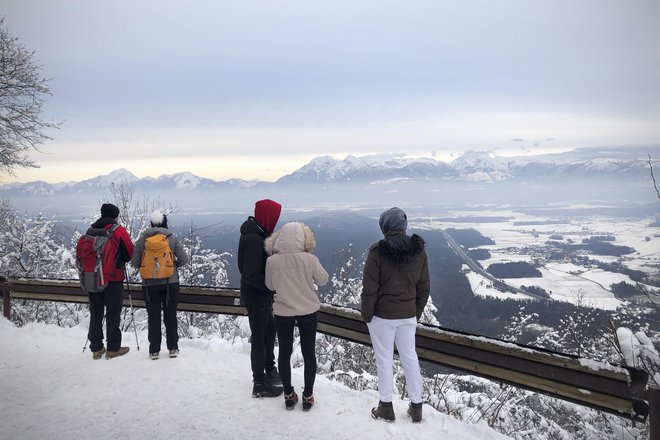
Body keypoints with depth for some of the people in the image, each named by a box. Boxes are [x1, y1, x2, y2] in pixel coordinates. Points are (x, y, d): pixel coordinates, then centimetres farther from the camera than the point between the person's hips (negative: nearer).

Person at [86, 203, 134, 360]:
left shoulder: (91, 230, 6)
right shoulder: (119, 231, -8)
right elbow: (130, 253, -3)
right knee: (113, 314, 4)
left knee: (95, 313, 12)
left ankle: (96, 348, 17)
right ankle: (113, 348, 8)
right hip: (113, 278, -4)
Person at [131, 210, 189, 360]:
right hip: (170, 282, 0)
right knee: (170, 315, 9)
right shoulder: (171, 238, -4)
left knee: (153, 316, 9)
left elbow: (134, 262, -1)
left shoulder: (142, 239, -2)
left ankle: (154, 351, 13)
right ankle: (173, 348, 15)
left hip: (149, 284, 1)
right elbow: (184, 259, -5)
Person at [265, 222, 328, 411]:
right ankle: (308, 396, 21)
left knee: (284, 352, 16)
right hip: (308, 311, -1)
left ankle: (289, 395, 26)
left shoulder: (272, 261, -14)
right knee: (309, 353, 13)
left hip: (282, 312, 1)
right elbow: (322, 280, -2)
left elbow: (270, 285, 1)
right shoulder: (309, 259, -18)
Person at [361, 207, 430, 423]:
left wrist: (366, 314, -1)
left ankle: (386, 407, 22)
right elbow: (423, 287, 5)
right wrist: (417, 312, 16)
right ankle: (416, 406, 25)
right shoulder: (418, 250, -2)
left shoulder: (378, 251, -17)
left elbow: (369, 289, -14)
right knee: (410, 357, 15)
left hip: (382, 315, -4)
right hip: (408, 315, 4)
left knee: (384, 359, 9)